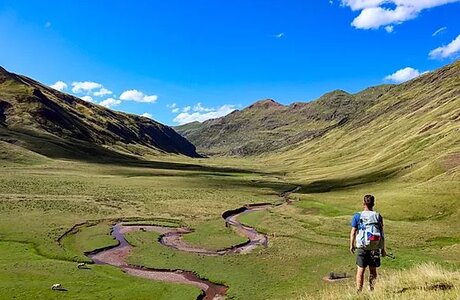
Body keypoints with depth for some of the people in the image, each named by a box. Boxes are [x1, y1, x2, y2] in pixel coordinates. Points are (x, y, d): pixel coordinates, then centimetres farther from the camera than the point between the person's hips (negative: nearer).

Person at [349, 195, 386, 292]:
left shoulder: (357, 216, -3)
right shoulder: (378, 216, 2)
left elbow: (353, 232, -3)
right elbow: (382, 233, 2)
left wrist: (352, 245, 10)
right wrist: (383, 249, 9)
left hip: (362, 247, -2)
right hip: (375, 248, 2)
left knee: (360, 270, 3)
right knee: (373, 270, 14)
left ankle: (359, 291, 2)